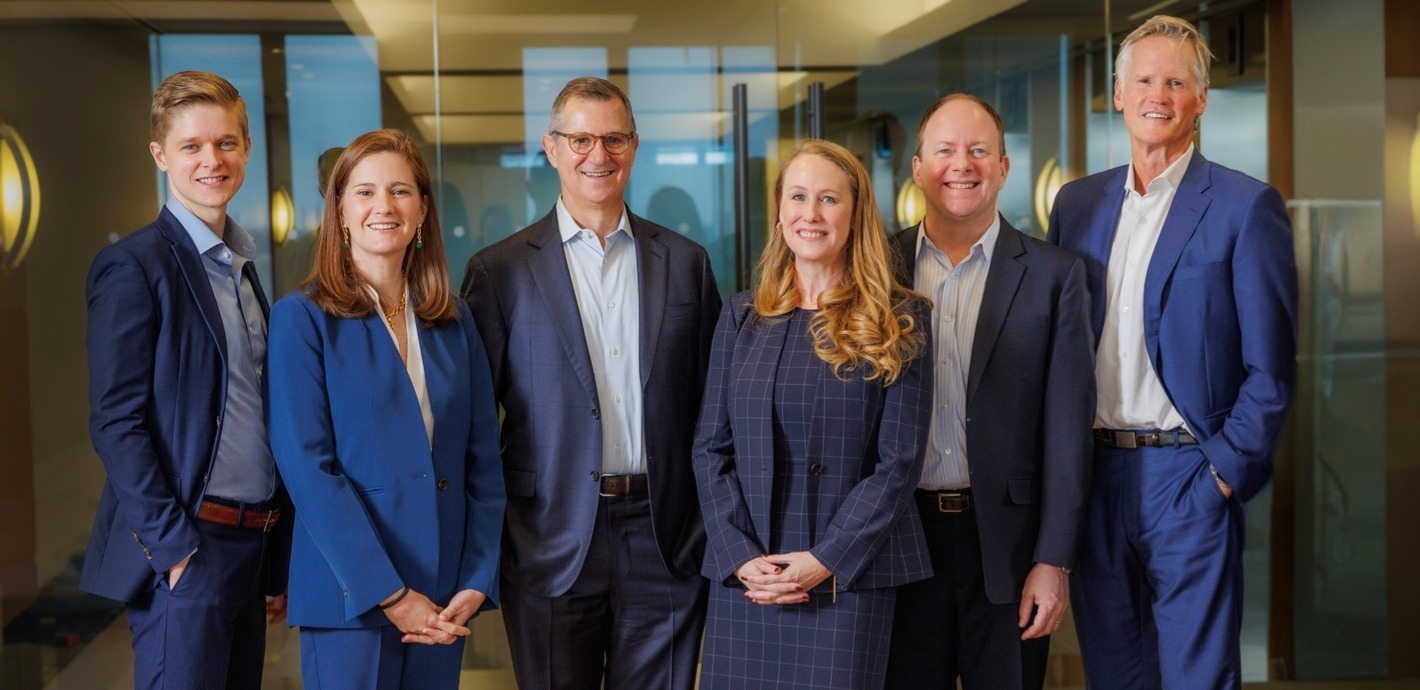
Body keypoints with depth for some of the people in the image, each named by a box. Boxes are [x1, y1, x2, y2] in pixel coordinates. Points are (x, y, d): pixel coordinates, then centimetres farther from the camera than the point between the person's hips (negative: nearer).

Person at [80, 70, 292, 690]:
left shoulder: (241, 266, 14)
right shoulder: (132, 266, -9)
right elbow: (115, 423, -13)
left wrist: (276, 552, 13)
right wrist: (172, 545, -17)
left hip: (252, 543, 7)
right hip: (184, 549, -7)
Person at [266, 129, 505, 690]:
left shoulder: (453, 320, 8)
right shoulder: (302, 318, -4)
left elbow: (483, 459, 7)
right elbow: (307, 468, -11)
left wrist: (477, 581, -4)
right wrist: (389, 594, -15)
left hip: (443, 599, 4)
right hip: (350, 597, -4)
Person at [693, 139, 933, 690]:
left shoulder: (898, 321, 0)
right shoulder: (742, 318, 9)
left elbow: (900, 460, -5)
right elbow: (711, 449, 5)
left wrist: (825, 560, -12)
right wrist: (740, 556, -7)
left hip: (849, 577, -2)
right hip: (744, 577, 3)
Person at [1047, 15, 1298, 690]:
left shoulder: (1245, 207, -5)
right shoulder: (1076, 202, 10)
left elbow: (1269, 368, -6)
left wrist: (1228, 469, -11)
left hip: (1189, 477, -4)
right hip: (1093, 475, 5)